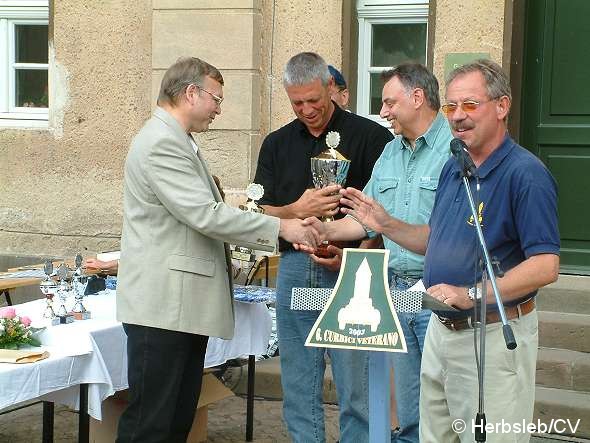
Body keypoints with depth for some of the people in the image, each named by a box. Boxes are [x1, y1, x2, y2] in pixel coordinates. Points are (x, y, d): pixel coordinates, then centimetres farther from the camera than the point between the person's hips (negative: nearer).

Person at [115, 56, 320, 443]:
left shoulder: (178, 142, 20)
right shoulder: (161, 143, -15)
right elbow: (205, 215, -21)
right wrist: (280, 228, -15)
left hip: (185, 305, 11)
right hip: (163, 306, -11)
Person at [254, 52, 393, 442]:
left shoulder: (371, 137, -2)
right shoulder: (277, 144, 12)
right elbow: (261, 214, 8)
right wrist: (298, 210, -13)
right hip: (294, 268, 4)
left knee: (357, 390, -3)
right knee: (299, 390, 9)